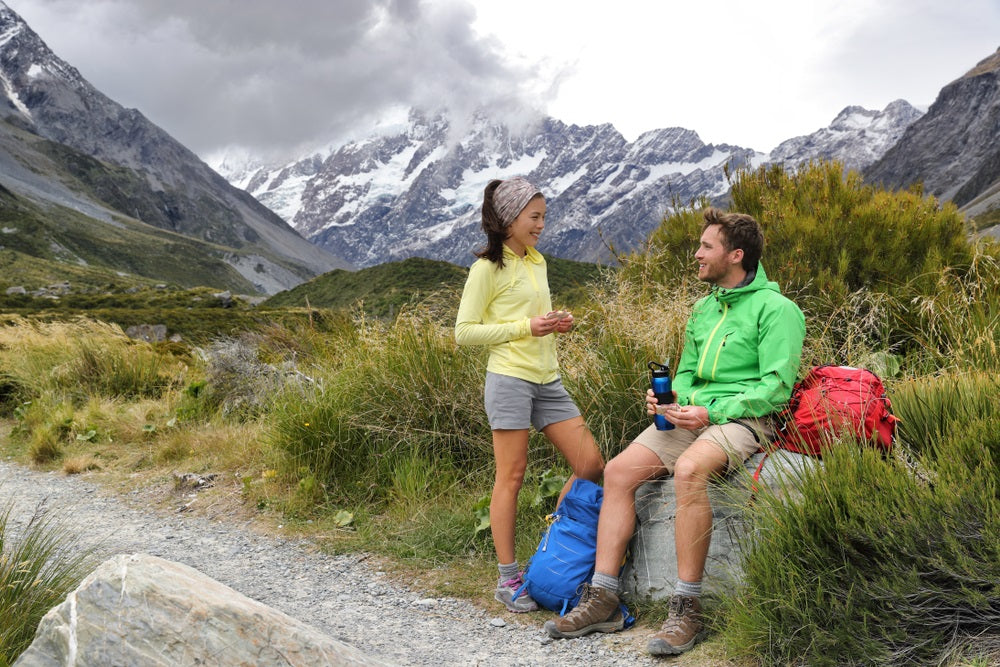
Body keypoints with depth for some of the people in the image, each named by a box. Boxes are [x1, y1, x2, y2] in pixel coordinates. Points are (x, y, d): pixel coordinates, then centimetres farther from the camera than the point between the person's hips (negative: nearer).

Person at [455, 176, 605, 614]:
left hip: (547, 379, 8)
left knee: (591, 465, 4)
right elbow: (464, 332, -9)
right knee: (511, 477, -3)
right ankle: (508, 579, 7)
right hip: (509, 379, -7)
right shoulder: (487, 268, -6)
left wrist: (556, 324, 5)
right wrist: (526, 327, -15)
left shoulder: (537, 262, 17)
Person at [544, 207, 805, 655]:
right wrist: (669, 400, 0)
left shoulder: (775, 309, -6)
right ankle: (602, 600, -9)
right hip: (694, 415, 8)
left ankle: (687, 609, -27)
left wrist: (711, 412, -20)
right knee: (618, 470, -11)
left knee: (688, 469, -37)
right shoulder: (703, 309, 19)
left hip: (743, 418, -8)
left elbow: (776, 386, -14)